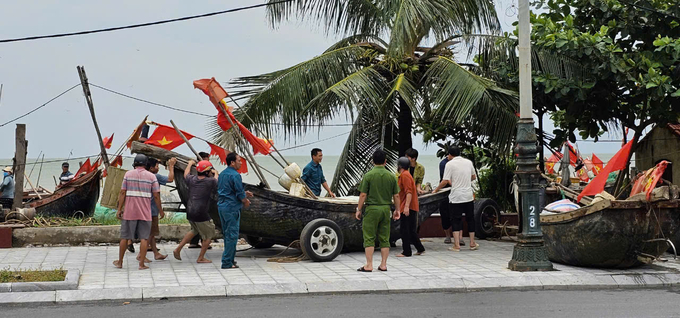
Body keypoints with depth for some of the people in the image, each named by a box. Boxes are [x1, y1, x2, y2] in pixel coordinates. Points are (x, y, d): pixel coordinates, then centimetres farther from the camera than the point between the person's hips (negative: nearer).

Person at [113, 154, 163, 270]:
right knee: (144, 238, 3)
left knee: (124, 237, 11)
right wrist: (160, 211, 9)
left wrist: (119, 209, 1)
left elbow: (123, 192, -2)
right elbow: (156, 196, -1)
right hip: (145, 213, -1)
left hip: (129, 212, 1)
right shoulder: (151, 176, 1)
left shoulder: (128, 174, 2)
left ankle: (120, 262, 21)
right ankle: (142, 264, -1)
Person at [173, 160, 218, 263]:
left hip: (190, 212, 7)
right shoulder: (210, 181, -10)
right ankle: (201, 258, 11)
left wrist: (190, 164, 45)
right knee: (209, 235, 9)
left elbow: (186, 174, 28)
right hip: (201, 214, -7)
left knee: (195, 230, 30)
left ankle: (178, 249, 24)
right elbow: (217, 181, 13)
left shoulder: (192, 180, 5)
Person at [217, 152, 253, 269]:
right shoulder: (235, 175, -15)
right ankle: (227, 262, -4)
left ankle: (229, 259, 21)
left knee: (227, 234, 16)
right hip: (231, 207, -9)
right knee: (232, 235, -5)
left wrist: (244, 193, 21)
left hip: (222, 206, 9)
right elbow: (239, 194, -14)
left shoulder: (222, 174, 15)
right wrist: (246, 202, 5)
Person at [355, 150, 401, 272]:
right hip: (386, 209, 4)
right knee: (384, 238, 10)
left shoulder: (368, 175, -7)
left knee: (369, 238, 1)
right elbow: (396, 195, 6)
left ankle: (369, 265, -1)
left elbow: (363, 195, -8)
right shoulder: (391, 176, 3)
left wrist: (359, 209, 1)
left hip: (372, 208, -3)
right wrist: (397, 210, 17)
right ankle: (383, 264, 13)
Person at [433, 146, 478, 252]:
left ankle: (456, 245, -1)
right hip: (468, 196, 4)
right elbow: (474, 177, 20)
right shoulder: (468, 162, 7)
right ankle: (472, 243, 19)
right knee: (470, 219, 14)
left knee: (456, 220, 1)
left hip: (456, 197, -4)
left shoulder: (450, 164, -8)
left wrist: (436, 190, 1)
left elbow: (445, 181, -12)